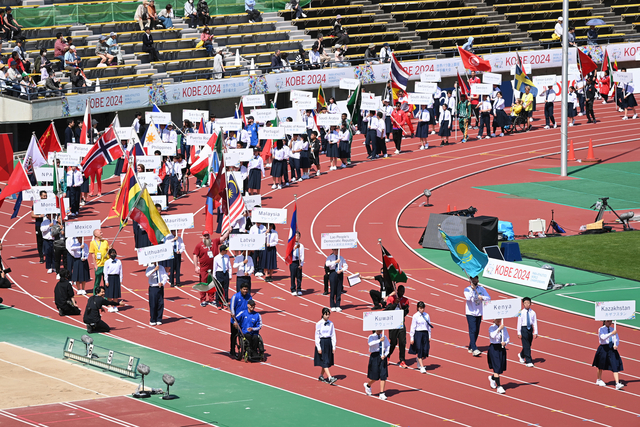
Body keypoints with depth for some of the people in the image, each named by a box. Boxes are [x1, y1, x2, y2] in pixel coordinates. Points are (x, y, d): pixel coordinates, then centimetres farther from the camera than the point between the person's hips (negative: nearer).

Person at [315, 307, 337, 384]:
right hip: (321, 342, -5)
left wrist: (333, 347, 3)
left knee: (327, 361, 10)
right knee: (324, 361, -9)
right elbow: (317, 336, -7)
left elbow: (333, 335, 6)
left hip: (328, 342, 5)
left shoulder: (331, 324, 3)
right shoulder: (319, 324, -8)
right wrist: (318, 348, -11)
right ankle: (330, 378, -18)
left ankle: (321, 376, 27)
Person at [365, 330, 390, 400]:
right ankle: (368, 385, 34)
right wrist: (379, 340, -36)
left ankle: (382, 394, 3)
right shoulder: (371, 337, -3)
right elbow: (371, 343, -24)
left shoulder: (384, 337, 9)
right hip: (375, 356, -3)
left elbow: (387, 347, 5)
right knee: (375, 376, 2)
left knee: (383, 376, -2)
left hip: (382, 357, 3)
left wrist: (385, 355, -12)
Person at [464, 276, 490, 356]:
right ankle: (474, 349, -23)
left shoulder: (481, 289, 6)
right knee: (472, 330, -15)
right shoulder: (467, 289, -5)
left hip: (479, 313, 5)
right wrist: (472, 288, -22)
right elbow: (468, 298, -23)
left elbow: (488, 298, 1)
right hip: (470, 313, -5)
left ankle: (470, 347, 23)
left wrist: (482, 297, -18)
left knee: (476, 331, 8)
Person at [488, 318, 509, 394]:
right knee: (497, 368, -10)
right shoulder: (492, 328, -7)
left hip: (502, 348, 5)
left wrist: (505, 343, -11)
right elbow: (492, 336, -26)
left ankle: (492, 378, 42)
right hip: (494, 348, -5)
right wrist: (499, 329, -32)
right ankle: (499, 386, -10)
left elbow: (507, 338, 10)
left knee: (501, 367, 11)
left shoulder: (504, 328, 8)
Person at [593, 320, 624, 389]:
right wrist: (611, 333, -31)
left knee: (615, 366, -9)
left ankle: (617, 384, -15)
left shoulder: (613, 329, 8)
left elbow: (617, 338, 5)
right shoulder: (601, 329, -5)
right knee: (601, 366, 13)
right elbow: (603, 337, -22)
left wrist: (616, 345, -14)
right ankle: (599, 380, 38)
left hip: (612, 348, 3)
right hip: (604, 348, -3)